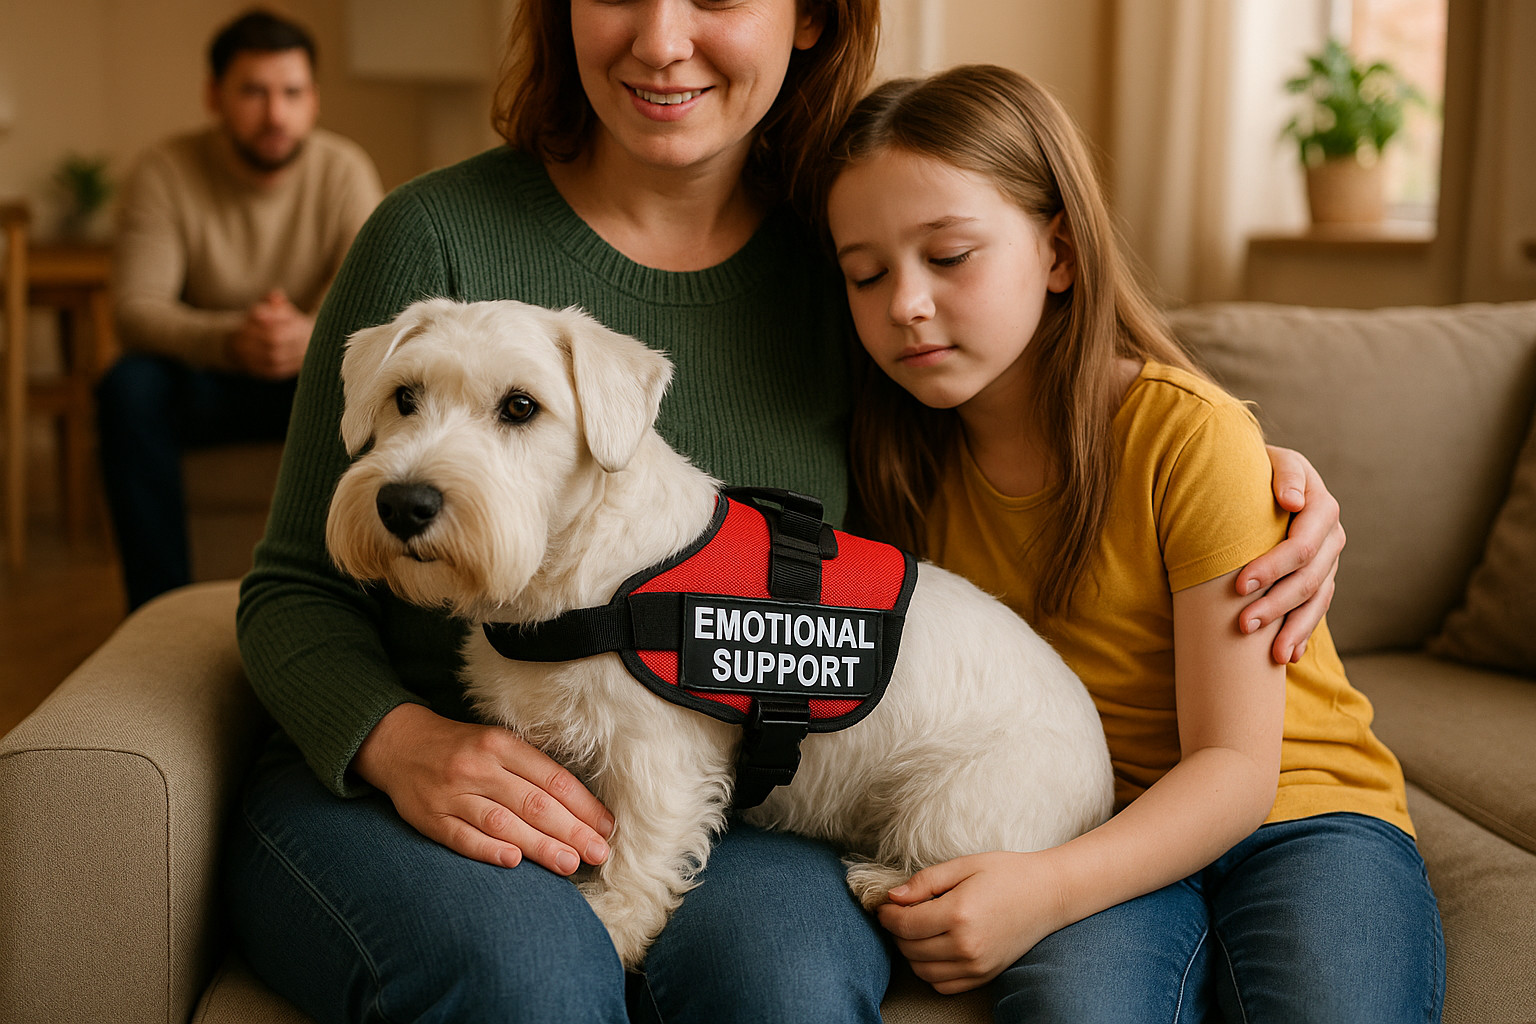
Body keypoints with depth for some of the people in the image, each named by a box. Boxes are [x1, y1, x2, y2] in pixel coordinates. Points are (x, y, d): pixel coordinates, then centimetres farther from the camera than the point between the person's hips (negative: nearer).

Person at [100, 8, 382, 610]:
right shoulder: (165, 173, -12)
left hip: (314, 377, 1)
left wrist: (314, 337, -43)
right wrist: (229, 340, -42)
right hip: (202, 382, 0)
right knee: (129, 387, -31)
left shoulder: (345, 170, -10)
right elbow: (136, 309, -20)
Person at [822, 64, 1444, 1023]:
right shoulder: (912, 459, 0)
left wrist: (1043, 890, -31)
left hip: (1299, 812, -1)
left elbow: (1235, 766, -17)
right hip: (1096, 832, 2)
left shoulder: (1191, 434, -15)